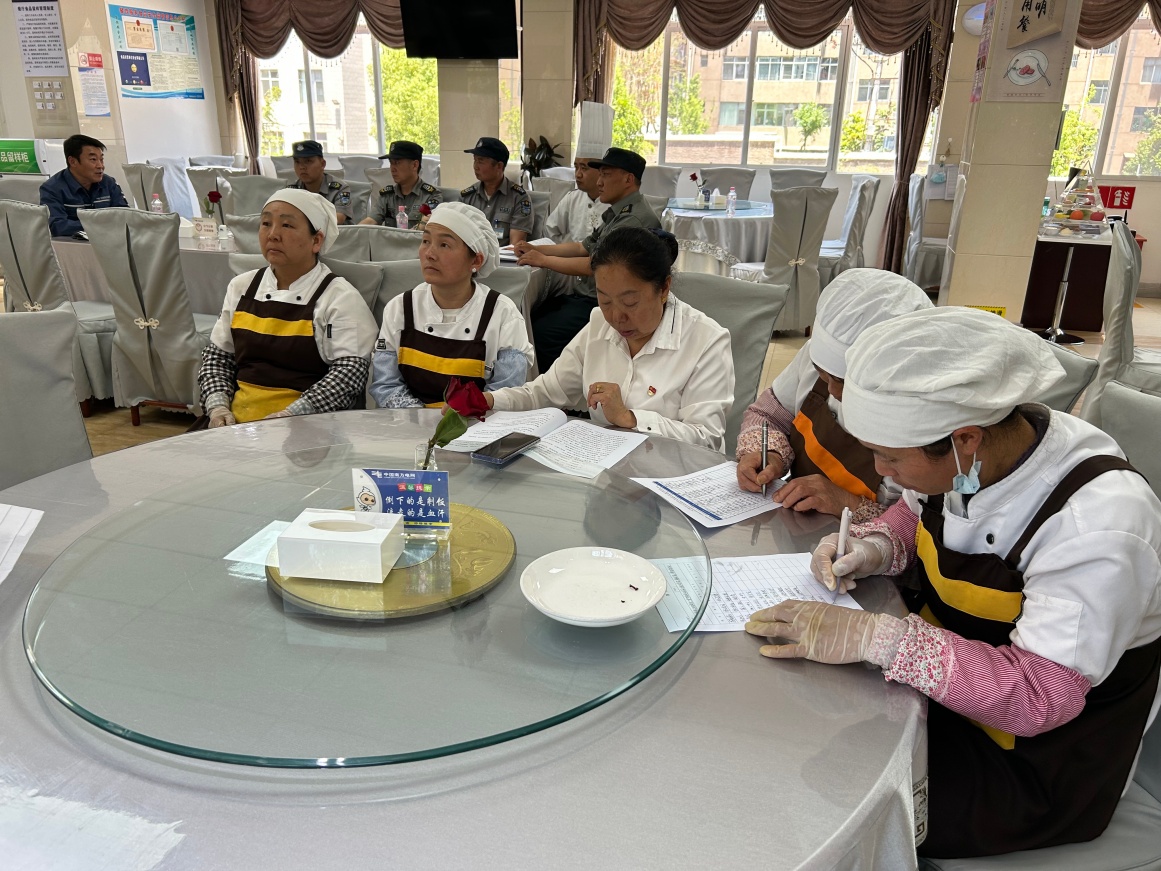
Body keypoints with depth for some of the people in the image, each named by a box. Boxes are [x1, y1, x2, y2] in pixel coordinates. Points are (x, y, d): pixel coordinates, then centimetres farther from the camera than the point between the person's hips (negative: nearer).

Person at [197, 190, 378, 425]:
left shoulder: (341, 298, -3)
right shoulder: (241, 287, 16)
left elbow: (350, 374, -13)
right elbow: (217, 356, 20)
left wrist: (287, 418, -20)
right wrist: (218, 406, 2)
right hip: (236, 423, 5)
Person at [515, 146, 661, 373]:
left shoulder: (635, 219, -18)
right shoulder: (618, 213, 15)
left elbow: (595, 266, -22)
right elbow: (583, 247, 20)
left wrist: (543, 260, -12)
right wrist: (537, 248, 10)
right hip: (579, 295, 10)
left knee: (539, 334, -22)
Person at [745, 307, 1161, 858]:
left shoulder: (1098, 524, -32)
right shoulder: (964, 459, -12)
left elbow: (1039, 695, -33)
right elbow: (917, 512, 11)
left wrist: (873, 637, -38)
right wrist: (875, 548, -11)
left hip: (1036, 763, -6)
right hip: (939, 681, 6)